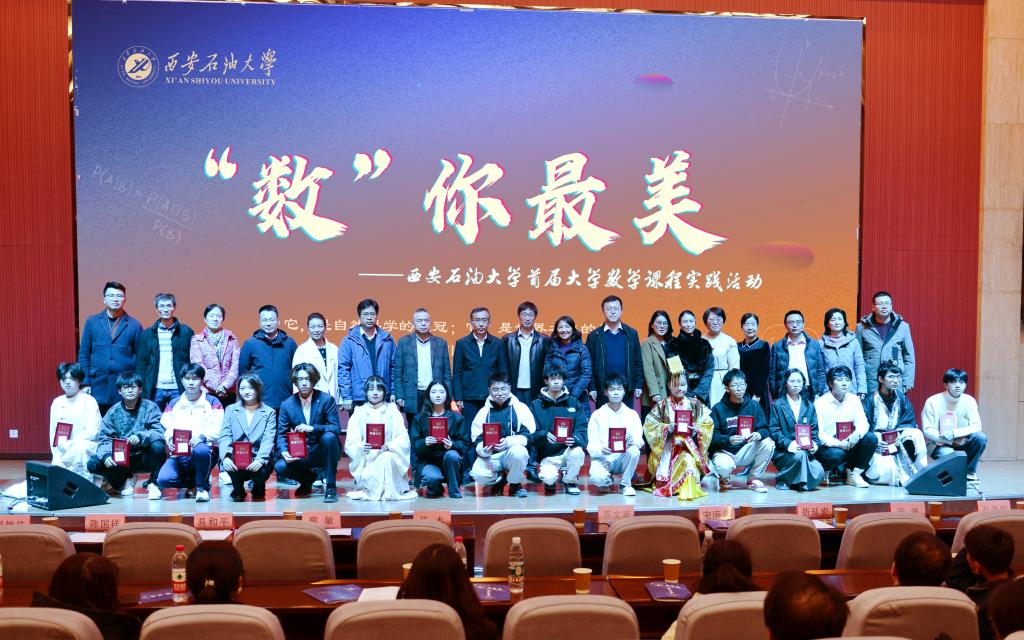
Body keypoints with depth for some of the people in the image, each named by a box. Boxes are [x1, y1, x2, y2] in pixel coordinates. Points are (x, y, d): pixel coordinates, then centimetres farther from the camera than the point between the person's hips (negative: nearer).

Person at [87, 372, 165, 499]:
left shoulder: (150, 407, -5)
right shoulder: (114, 412, 2)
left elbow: (160, 432, -17)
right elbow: (104, 439, -3)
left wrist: (140, 437, -35)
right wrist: (106, 455, -24)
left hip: (145, 458, -3)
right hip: (121, 459, 3)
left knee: (158, 446, -33)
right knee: (93, 463, -19)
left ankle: (153, 483, -8)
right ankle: (125, 480, 9)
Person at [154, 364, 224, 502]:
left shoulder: (212, 402, 8)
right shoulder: (174, 403, 18)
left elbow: (217, 431, -2)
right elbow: (166, 428, 9)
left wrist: (201, 437, -22)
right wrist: (170, 440, -15)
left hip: (204, 449, -3)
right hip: (179, 455, 3)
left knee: (200, 450, -40)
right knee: (163, 480, -25)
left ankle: (202, 486, -11)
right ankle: (192, 481, 9)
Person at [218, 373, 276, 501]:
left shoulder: (269, 412, 8)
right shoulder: (230, 410, 14)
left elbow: (268, 440, -5)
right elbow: (225, 437, 1)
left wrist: (260, 460, -24)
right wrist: (225, 457, -19)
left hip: (259, 461, -1)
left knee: (260, 470, -33)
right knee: (230, 464, -33)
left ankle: (259, 488, 7)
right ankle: (238, 490, 2)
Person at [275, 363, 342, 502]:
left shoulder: (326, 400, -8)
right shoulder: (287, 404, -1)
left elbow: (336, 428, -16)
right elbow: (281, 434, -1)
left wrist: (312, 428, -31)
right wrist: (284, 452, -21)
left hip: (322, 452, -2)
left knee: (329, 437, -34)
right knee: (280, 467, -24)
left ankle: (330, 486, -18)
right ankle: (309, 478, 11)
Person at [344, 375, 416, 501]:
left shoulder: (392, 411, 7)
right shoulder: (359, 413, 7)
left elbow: (403, 439, -4)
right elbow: (351, 443, -2)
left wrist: (389, 445, -24)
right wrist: (361, 447, -24)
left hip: (388, 455, 1)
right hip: (365, 460, 0)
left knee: (387, 457, -34)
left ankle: (389, 491, -14)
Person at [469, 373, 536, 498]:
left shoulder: (520, 408, 0)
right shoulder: (483, 412, 6)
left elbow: (529, 435, -7)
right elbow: (476, 439, 2)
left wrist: (509, 441, -25)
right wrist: (483, 450, -21)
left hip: (512, 452, -1)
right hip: (490, 456, 1)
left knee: (518, 452, -36)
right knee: (478, 474, -29)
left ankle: (515, 484, -5)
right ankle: (500, 479, 9)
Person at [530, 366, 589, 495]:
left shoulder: (573, 403, 6)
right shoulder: (537, 405, 3)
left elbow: (582, 429, -3)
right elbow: (532, 433, -5)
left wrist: (576, 439, -25)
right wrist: (544, 436, -26)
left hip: (568, 449, 1)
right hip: (548, 455, -1)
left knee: (577, 452, -33)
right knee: (548, 478, -29)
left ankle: (571, 482, -1)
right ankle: (550, 482, 13)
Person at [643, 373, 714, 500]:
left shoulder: (695, 405, 11)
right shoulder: (662, 405, 7)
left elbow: (707, 424, 6)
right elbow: (649, 425, 0)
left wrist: (696, 430, -14)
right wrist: (666, 428, -16)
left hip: (689, 445, 1)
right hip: (667, 445, -1)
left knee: (689, 460, -31)